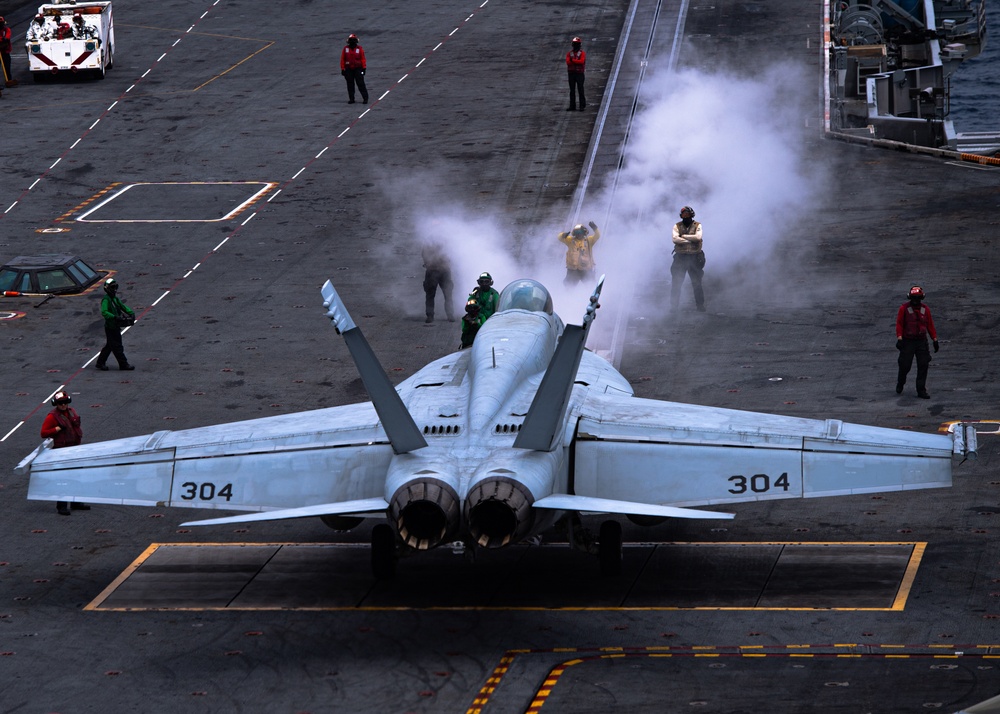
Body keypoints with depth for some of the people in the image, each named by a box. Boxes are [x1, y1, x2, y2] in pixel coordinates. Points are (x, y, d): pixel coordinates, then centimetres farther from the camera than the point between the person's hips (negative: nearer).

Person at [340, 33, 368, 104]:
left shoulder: (359, 49, 0)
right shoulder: (346, 49, 3)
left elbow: (363, 59, 1)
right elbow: (342, 59, 5)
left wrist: (364, 68, -4)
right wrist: (342, 69, 2)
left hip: (358, 69, -2)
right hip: (349, 69, 2)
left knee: (361, 84, -5)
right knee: (350, 85, 5)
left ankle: (365, 98, -2)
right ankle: (351, 99, 13)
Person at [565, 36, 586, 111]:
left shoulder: (582, 53, 0)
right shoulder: (569, 53, 11)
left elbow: (582, 61, -15)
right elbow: (568, 62, -4)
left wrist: (573, 60, -12)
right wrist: (577, 61, -11)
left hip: (579, 73, -4)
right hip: (571, 73, 4)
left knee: (580, 90, -5)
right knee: (572, 90, 6)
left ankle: (582, 105, -2)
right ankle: (572, 106, 9)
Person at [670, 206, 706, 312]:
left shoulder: (697, 225, 3)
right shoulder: (677, 226, 5)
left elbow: (698, 237, -14)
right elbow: (675, 239, -11)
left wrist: (683, 236, -11)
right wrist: (690, 239, -13)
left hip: (694, 257, -1)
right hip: (680, 256, 1)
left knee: (697, 283, 4)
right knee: (676, 283, -1)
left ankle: (700, 305, 11)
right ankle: (674, 306, 5)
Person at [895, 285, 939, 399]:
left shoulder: (925, 309, 6)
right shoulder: (904, 308, -4)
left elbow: (930, 325, 10)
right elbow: (899, 324, -7)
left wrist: (935, 339, 7)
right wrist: (899, 338, -17)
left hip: (922, 341, 3)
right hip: (907, 341, -3)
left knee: (923, 366, -2)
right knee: (905, 365, 0)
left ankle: (921, 390, 4)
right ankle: (900, 383, 30)